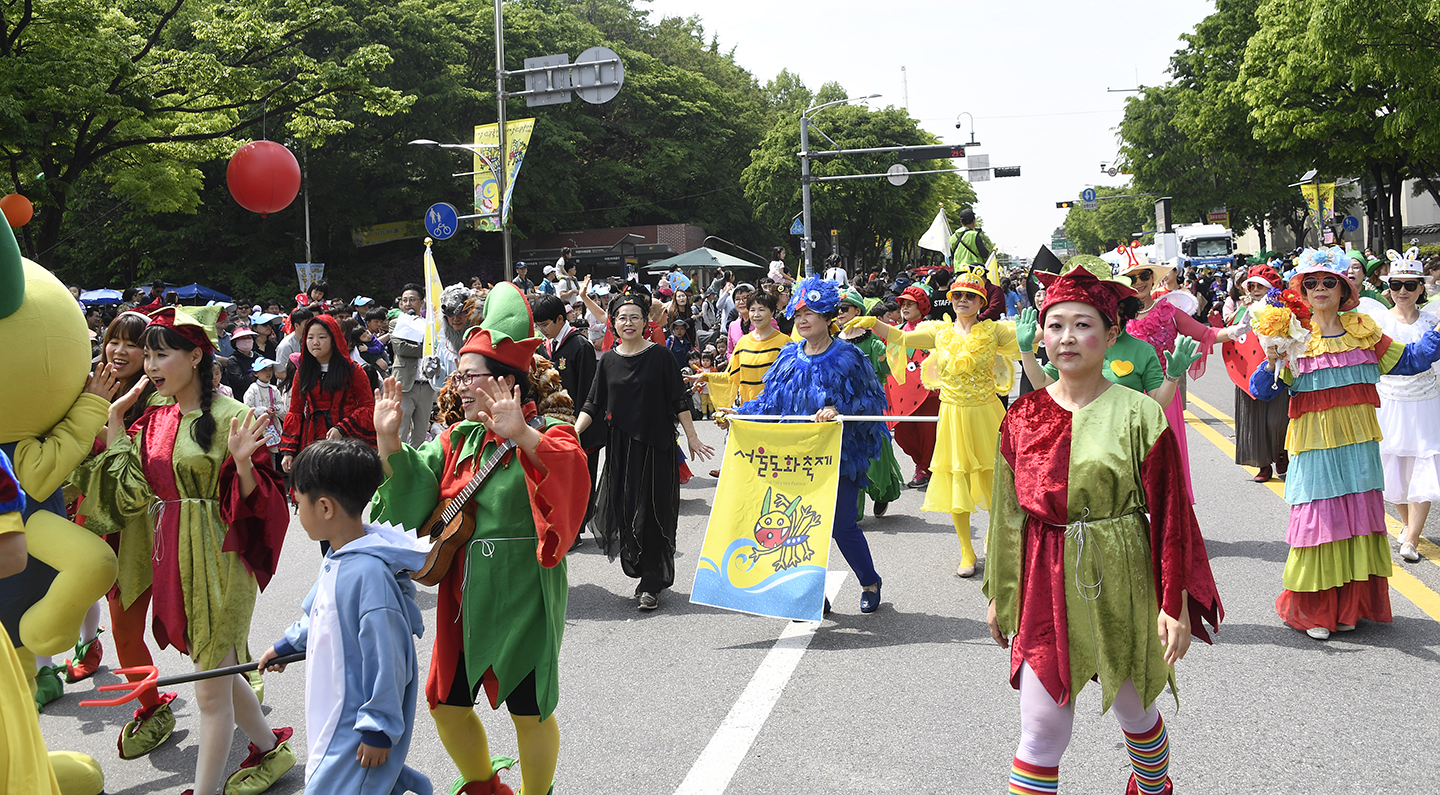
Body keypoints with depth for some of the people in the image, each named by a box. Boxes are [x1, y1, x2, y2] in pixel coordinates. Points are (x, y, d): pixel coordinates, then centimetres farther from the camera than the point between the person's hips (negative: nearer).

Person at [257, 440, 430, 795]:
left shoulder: (369, 572, -29)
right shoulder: (338, 558, 3)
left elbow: (386, 658, -26)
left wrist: (379, 728, -20)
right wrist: (285, 645, 36)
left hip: (359, 727, -10)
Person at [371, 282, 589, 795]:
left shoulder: (546, 435, -12)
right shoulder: (458, 439, 8)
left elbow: (569, 467, -35)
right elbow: (413, 491, -1)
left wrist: (520, 434, -51)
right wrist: (389, 439, -15)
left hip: (522, 594, -6)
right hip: (465, 592, 6)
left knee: (529, 709, 7)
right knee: (447, 702, 15)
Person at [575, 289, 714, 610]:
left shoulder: (660, 355, -4)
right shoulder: (609, 360, 6)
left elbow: (679, 401, -1)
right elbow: (593, 404, 8)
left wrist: (692, 437, -3)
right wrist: (573, 432, -5)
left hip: (656, 444, -3)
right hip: (621, 445, 4)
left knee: (652, 512, -3)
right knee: (623, 508, 4)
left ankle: (652, 583, 4)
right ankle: (641, 571, 21)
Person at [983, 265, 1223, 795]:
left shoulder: (1139, 415, -8)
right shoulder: (1023, 416, 2)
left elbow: (1169, 514, -6)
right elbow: (1006, 511, 9)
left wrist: (1175, 604, -9)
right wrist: (998, 593, 13)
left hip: (1119, 583, -1)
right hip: (1044, 586, 2)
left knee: (1134, 711, 18)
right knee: (1041, 730, -2)